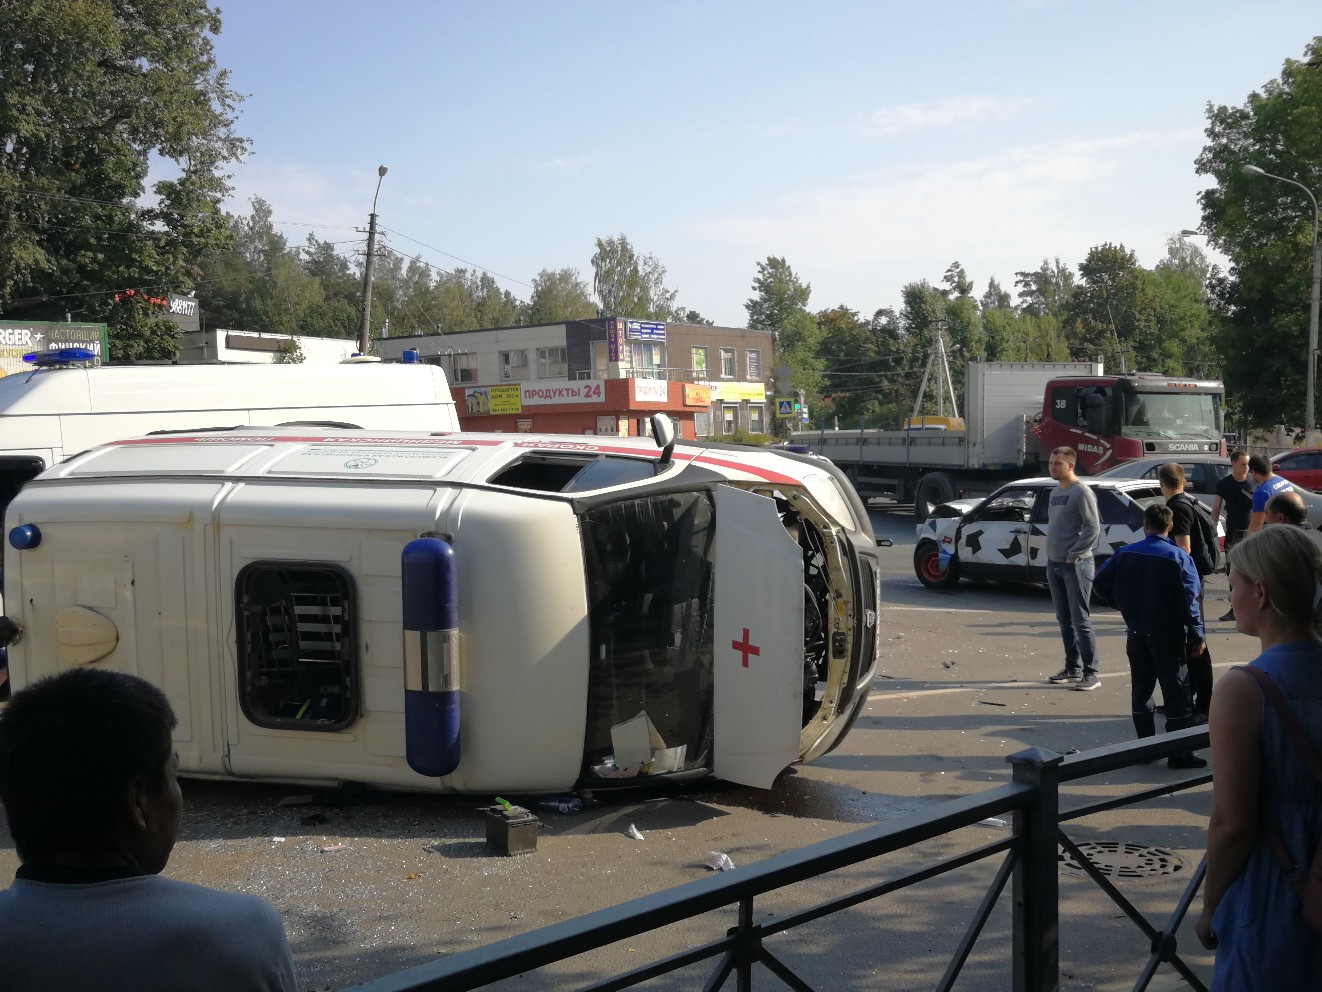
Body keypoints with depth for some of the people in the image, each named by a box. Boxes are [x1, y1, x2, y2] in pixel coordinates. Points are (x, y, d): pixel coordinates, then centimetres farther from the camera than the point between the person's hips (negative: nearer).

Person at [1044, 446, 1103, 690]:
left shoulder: (1081, 492, -12)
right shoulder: (1055, 492, 14)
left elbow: (1093, 529, -15)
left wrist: (1073, 555, -15)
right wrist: (1051, 555, 10)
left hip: (1075, 565, -8)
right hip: (1054, 564, 8)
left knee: (1081, 620, -6)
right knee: (1064, 620, 13)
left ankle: (1091, 673, -2)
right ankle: (1072, 668, 23)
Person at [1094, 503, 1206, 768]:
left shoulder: (1125, 553, 1)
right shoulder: (1178, 557, -11)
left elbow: (1101, 582, 2)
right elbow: (1188, 598, -16)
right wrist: (1196, 634, -11)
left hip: (1136, 633, 4)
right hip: (1168, 634, -4)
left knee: (1141, 689, 15)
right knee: (1176, 692, 1)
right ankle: (1180, 754, 1)